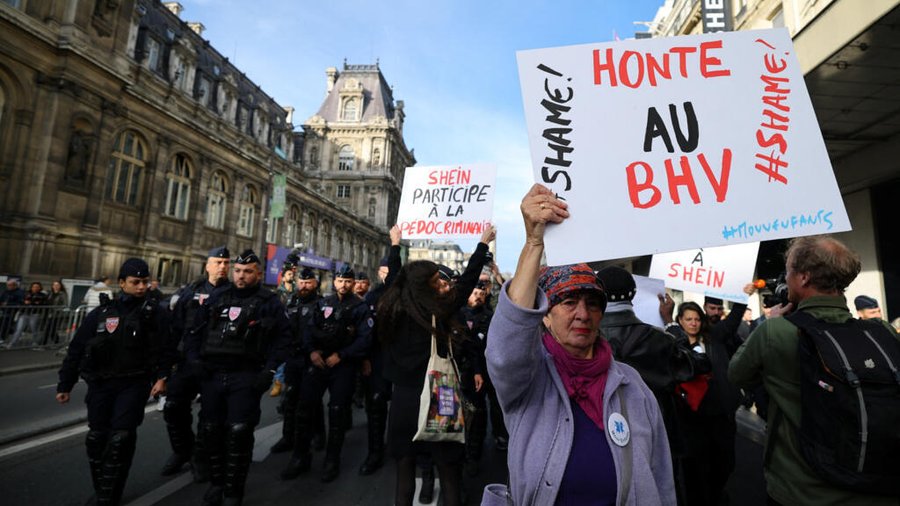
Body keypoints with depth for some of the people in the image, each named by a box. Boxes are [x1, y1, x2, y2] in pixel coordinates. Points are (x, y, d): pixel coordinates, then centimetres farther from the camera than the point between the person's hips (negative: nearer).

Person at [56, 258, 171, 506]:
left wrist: (161, 376, -15)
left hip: (134, 384, -3)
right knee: (97, 438, 10)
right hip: (101, 384, 3)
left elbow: (163, 347, -6)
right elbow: (77, 349, 8)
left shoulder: (153, 311, -4)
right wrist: (65, 384, 9)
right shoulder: (101, 313, 2)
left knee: (120, 440, -8)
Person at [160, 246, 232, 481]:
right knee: (174, 408, 10)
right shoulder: (190, 291, 8)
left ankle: (201, 457, 23)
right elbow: (175, 326, 10)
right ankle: (182, 450, 33)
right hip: (188, 359, 4)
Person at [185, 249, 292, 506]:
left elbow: (283, 338, -5)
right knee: (210, 431, 13)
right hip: (211, 375, 5)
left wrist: (269, 370, -13)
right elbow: (195, 332, 19)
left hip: (245, 376, -4)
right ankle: (217, 482, 34)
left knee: (239, 432, -7)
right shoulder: (217, 300, 13)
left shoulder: (269, 302, 0)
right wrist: (194, 357, 4)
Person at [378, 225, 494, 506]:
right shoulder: (438, 311, -15)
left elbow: (393, 279, 14)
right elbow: (466, 281, -6)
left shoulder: (392, 308, -4)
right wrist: (483, 243, 6)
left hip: (403, 399, 5)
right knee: (449, 471, 11)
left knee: (405, 468, 19)